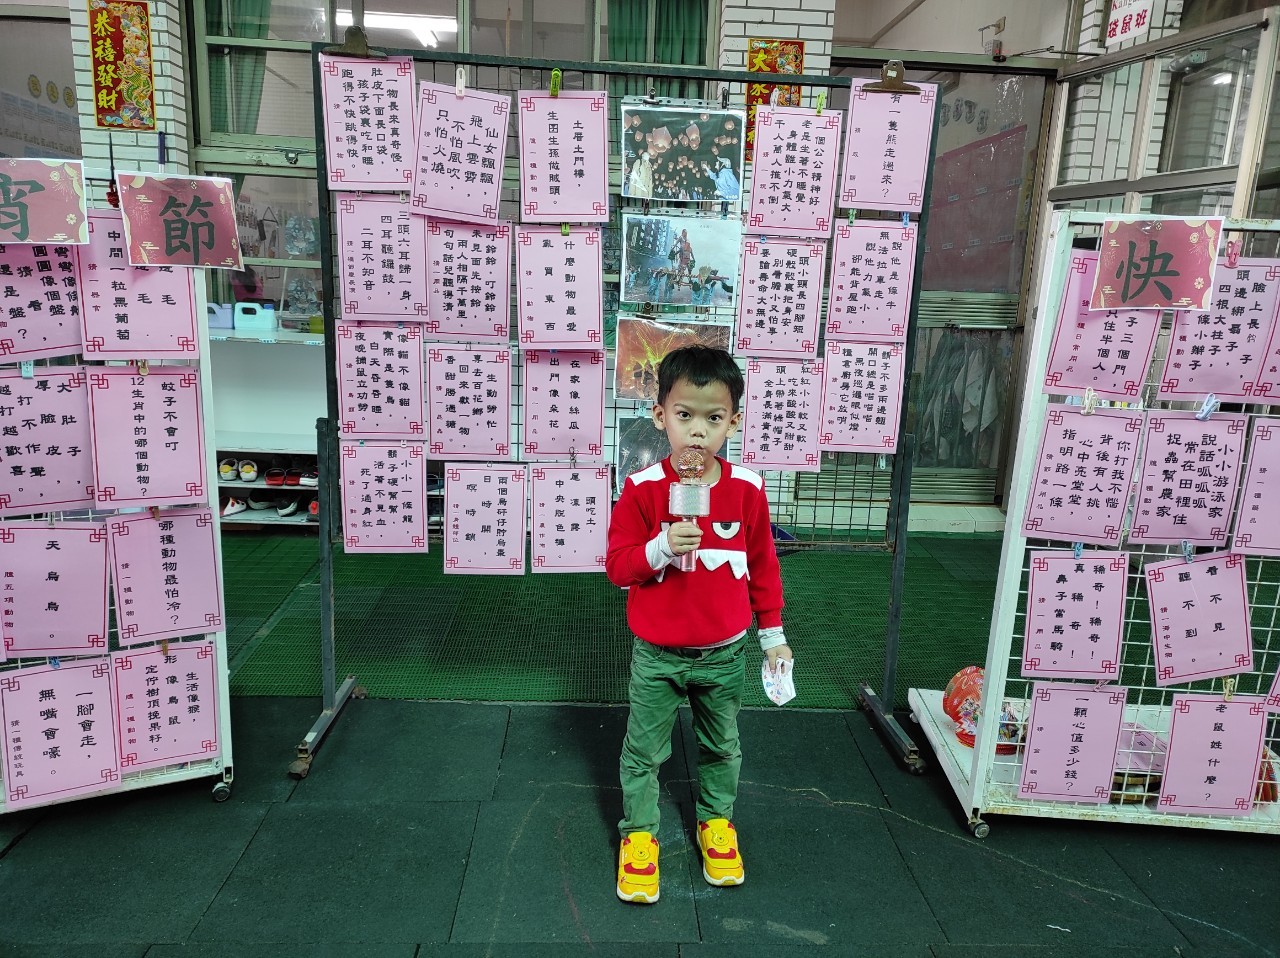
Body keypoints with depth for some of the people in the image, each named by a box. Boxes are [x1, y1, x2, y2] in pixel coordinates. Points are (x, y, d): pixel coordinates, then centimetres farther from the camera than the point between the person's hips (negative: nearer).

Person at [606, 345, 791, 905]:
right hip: (657, 655, -1)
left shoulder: (746, 487, -10)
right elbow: (617, 565, -12)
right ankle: (638, 833, 37)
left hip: (724, 654, 2)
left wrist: (773, 633, 7)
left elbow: (763, 563, 1)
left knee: (722, 747, 22)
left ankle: (717, 821, 46)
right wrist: (661, 548, -31)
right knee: (643, 751, 14)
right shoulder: (642, 487, -15)